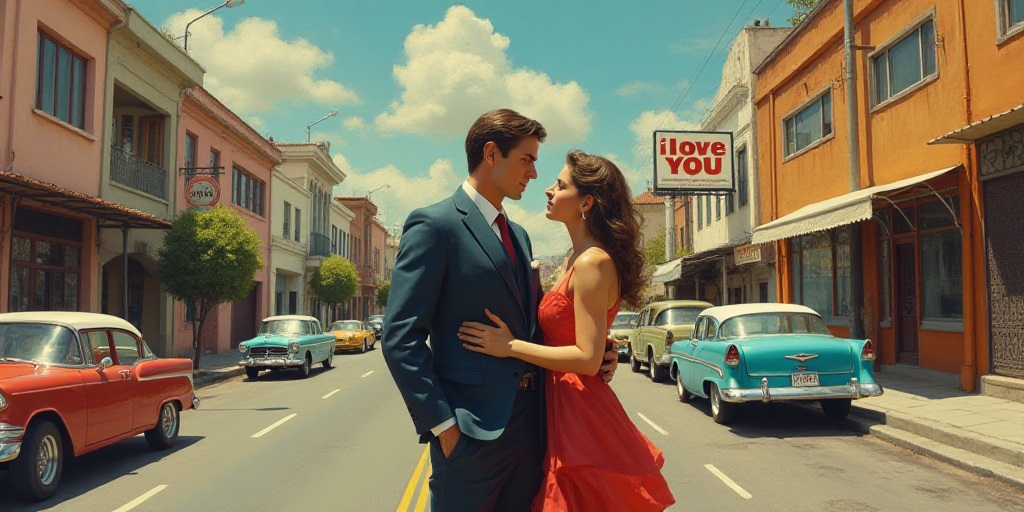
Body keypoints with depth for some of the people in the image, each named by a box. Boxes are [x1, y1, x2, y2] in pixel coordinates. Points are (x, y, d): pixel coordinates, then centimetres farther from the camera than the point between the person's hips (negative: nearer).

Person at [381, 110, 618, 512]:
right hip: (472, 429, -7)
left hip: (529, 421, 8)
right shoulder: (434, 225, -9)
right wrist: (442, 424, -17)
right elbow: (400, 338, -14)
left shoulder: (518, 235, 16)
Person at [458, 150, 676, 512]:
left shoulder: (593, 262, -18)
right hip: (562, 404, 9)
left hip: (579, 411, -9)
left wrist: (510, 346, -18)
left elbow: (588, 358, -22)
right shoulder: (575, 259, 12)